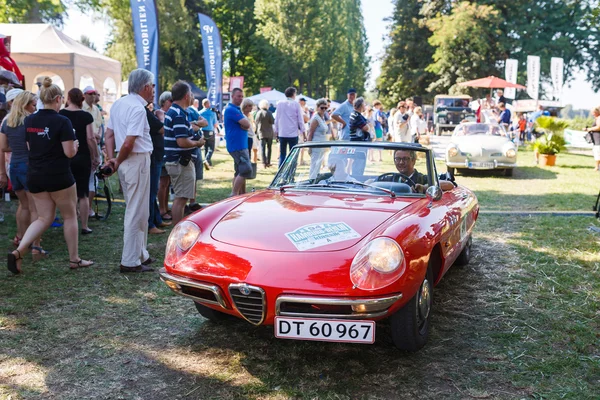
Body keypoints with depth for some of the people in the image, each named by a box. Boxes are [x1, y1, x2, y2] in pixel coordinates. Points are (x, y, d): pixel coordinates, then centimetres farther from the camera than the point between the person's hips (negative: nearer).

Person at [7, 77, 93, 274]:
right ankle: (74, 259, 17)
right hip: (58, 175, -6)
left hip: (34, 175, 6)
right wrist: (75, 144, 6)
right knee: (70, 216, 11)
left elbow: (30, 147, 15)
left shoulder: (29, 120, 5)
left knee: (44, 218, 13)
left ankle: (18, 252, -6)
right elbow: (69, 153, -15)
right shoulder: (62, 121, -14)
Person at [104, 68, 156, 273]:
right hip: (138, 160, -10)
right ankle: (130, 261, 3)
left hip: (126, 163, 10)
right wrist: (118, 162, -7)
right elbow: (128, 143, -22)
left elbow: (109, 134, 12)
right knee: (137, 213, -3)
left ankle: (141, 254, 28)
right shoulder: (138, 109, -17)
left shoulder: (119, 104, 12)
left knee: (137, 211, 18)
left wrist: (111, 159, 6)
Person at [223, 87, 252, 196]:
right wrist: (245, 124, 2)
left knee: (239, 172, 14)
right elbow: (247, 124, -19)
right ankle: (234, 195, -14)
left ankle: (241, 195, 21)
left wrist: (243, 125, -6)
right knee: (246, 170, -16)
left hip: (241, 145, 11)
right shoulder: (231, 109, -13)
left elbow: (246, 125, 15)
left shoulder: (237, 109, 20)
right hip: (237, 146, -11)